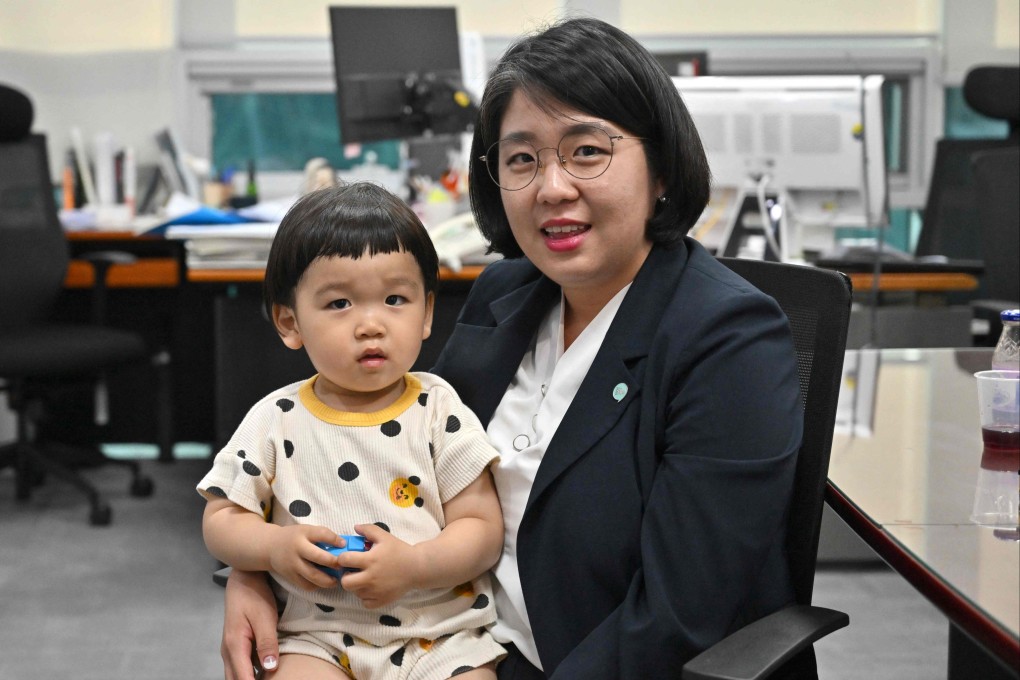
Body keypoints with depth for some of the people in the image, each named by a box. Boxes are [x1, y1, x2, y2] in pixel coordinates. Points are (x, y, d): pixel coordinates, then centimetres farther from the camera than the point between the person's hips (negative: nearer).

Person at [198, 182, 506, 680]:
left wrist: (413, 565, -20)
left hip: (442, 636, 0)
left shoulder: (440, 413, -1)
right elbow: (222, 519, 9)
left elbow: (483, 528, -2)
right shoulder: (276, 422, 2)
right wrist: (274, 546, -13)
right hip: (318, 638, 0)